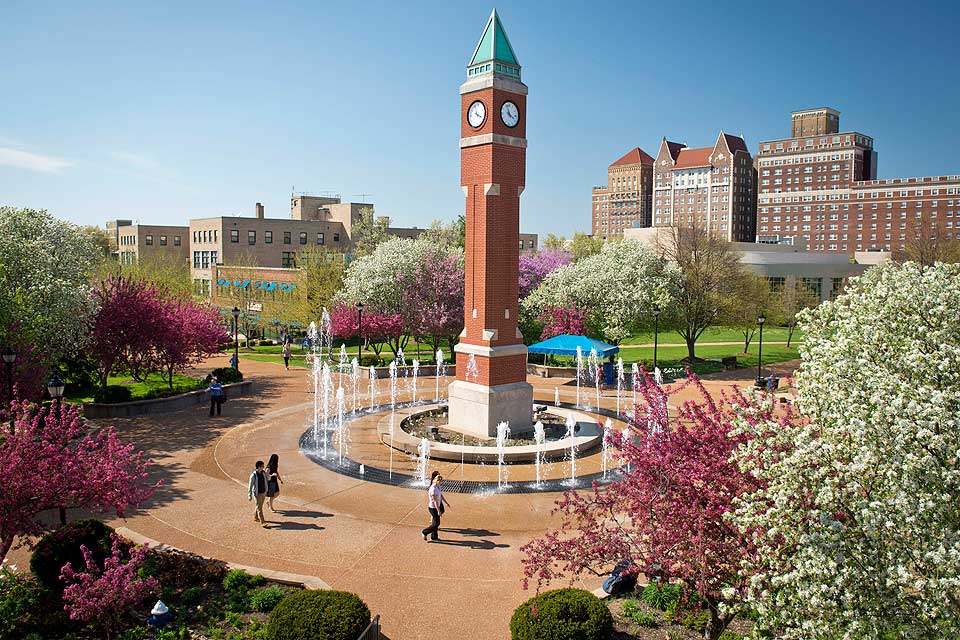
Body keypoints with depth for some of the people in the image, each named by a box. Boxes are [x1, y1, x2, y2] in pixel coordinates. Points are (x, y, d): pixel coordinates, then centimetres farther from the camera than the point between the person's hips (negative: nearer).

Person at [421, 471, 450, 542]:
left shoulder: (438, 487, 4)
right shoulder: (433, 489, -26)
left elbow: (441, 495, 18)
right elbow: (435, 501, -27)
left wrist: (446, 503, 22)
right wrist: (438, 511, -27)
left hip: (436, 507, 9)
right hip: (433, 508, -9)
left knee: (436, 523, 16)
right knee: (436, 523, -2)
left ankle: (434, 536, 27)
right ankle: (425, 532, 12)